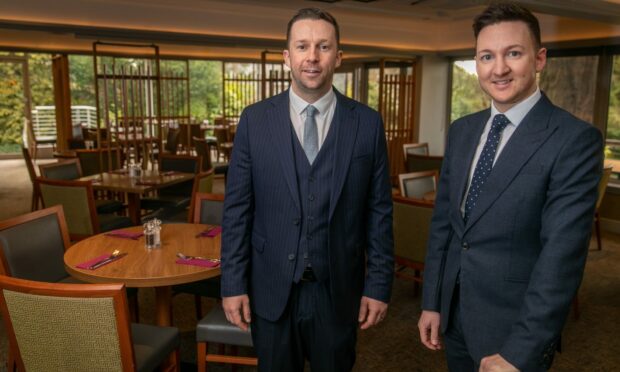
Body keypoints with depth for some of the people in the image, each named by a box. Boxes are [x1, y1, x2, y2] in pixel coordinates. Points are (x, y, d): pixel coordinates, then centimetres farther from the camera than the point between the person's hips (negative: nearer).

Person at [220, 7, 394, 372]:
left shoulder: (368, 123, -4)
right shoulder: (255, 119, -3)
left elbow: (379, 211, -1)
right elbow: (237, 208, -2)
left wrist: (379, 284, -2)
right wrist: (233, 283, -4)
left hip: (338, 290, 0)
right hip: (271, 290, 0)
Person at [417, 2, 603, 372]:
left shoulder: (576, 139, -15)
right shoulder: (462, 130, 3)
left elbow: (562, 255, -20)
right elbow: (443, 220, 6)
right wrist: (432, 301, 6)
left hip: (515, 326, -5)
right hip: (453, 316, 5)